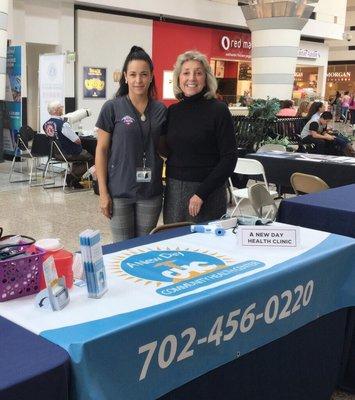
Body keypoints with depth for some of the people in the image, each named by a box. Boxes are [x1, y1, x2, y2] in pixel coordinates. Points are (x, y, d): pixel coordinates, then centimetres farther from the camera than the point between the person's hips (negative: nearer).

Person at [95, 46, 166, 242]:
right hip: (119, 191, -3)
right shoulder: (112, 108, -5)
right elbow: (101, 150, -3)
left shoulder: (160, 110, 4)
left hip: (150, 191, 3)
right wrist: (103, 192, -7)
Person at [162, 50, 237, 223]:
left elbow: (229, 158, -10)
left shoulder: (218, 110, -7)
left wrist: (201, 193, -15)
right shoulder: (172, 111, 7)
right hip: (173, 190, 4)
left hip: (207, 192, -4)